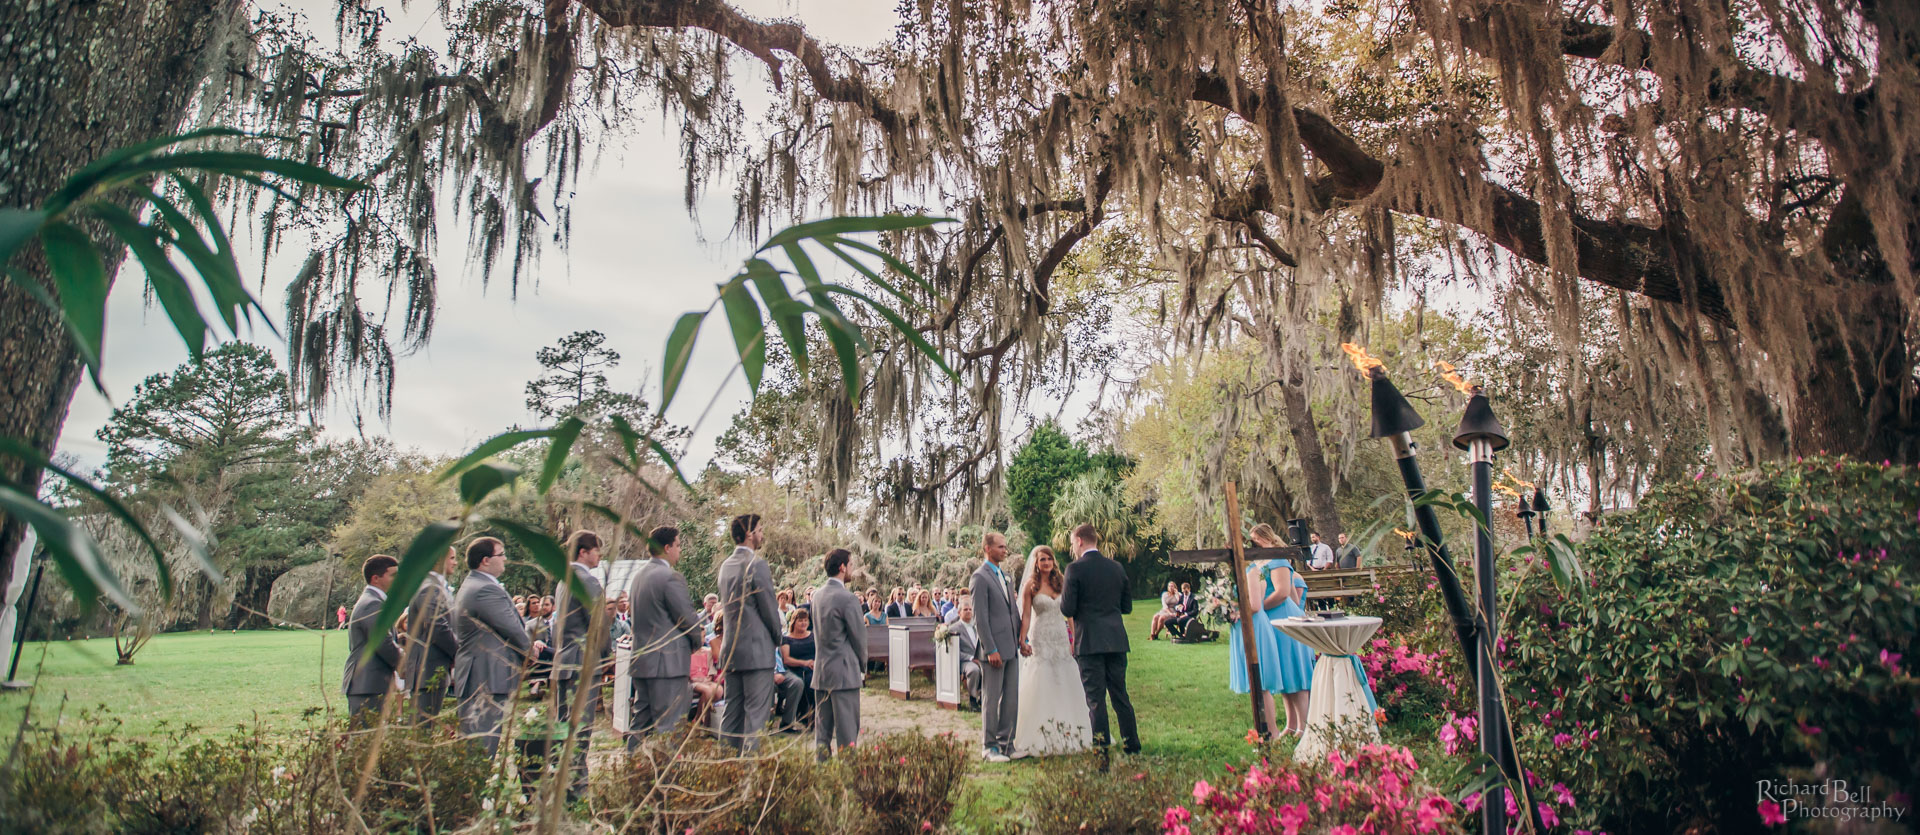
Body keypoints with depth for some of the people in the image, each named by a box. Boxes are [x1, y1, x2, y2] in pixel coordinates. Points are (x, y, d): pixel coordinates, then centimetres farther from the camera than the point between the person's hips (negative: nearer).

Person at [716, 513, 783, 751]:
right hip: (757, 650, -8)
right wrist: (778, 638, 5)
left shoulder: (726, 565, 11)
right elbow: (768, 608, -11)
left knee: (731, 712, 13)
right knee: (755, 713, -3)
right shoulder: (757, 565, -14)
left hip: (730, 649, 8)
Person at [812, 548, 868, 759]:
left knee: (822, 728, 12)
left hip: (820, 670, 8)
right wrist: (863, 666, 5)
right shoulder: (847, 598, -14)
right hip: (844, 671, -8)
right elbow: (859, 636, -9)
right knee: (846, 729, -3)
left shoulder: (818, 596, 9)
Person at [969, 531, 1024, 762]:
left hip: (1011, 647, 8)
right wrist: (991, 650, -17)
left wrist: (1021, 639, 13)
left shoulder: (1003, 575, 16)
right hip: (995, 648, -8)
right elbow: (980, 617, -14)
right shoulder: (980, 576, -10)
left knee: (1011, 699, 11)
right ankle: (989, 747, 9)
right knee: (991, 700, 1)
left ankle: (1006, 743, 19)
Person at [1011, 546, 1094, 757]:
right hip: (1040, 640, -4)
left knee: (1066, 686, 6)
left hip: (1061, 638, 4)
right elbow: (1025, 615, -4)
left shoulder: (1061, 582, 9)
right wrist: (1022, 640, -14)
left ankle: (1067, 735, 16)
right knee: (1040, 689, -4)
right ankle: (1040, 738, 0)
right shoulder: (1030, 585, -1)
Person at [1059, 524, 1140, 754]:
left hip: (1089, 642, -5)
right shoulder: (1117, 567, 9)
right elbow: (1127, 607, 13)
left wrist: (1062, 599, 10)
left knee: (1096, 698, -1)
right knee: (1120, 695, 14)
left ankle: (1103, 746, -1)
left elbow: (1068, 609, -10)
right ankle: (1132, 745, 20)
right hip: (1116, 640, 5)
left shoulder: (1075, 569, -8)